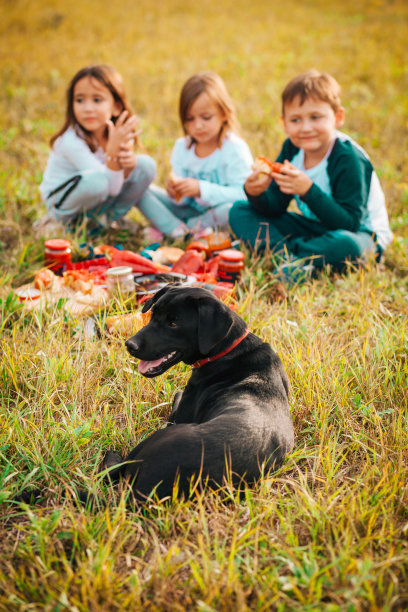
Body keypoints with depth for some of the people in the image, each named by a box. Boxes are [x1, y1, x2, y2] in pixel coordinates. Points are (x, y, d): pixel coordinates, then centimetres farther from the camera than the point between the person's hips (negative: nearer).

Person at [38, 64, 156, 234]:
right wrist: (113, 149, -44)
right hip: (62, 206, -6)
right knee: (96, 180, -37)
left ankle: (110, 217, 1)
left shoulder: (120, 131, -10)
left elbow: (118, 183, -6)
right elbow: (111, 188, -30)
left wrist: (129, 164, -28)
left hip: (100, 200, 6)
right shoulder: (71, 141, -28)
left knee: (146, 165, -10)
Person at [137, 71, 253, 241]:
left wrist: (201, 189, -30)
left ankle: (188, 227, -15)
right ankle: (180, 232, -21)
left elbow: (243, 195, -24)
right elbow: (182, 200, 4)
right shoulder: (182, 147, 2)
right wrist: (175, 193, -21)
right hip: (188, 211, 5)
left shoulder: (235, 149, -14)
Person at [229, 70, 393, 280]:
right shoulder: (291, 149, -3)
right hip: (311, 227, 7)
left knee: (345, 245, -44)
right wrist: (256, 194, -26)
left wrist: (309, 191, -39)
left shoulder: (348, 158, -23)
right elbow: (275, 208, -3)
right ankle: (292, 253, -21)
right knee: (239, 212, -2)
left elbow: (349, 223, -29)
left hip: (360, 232, -7)